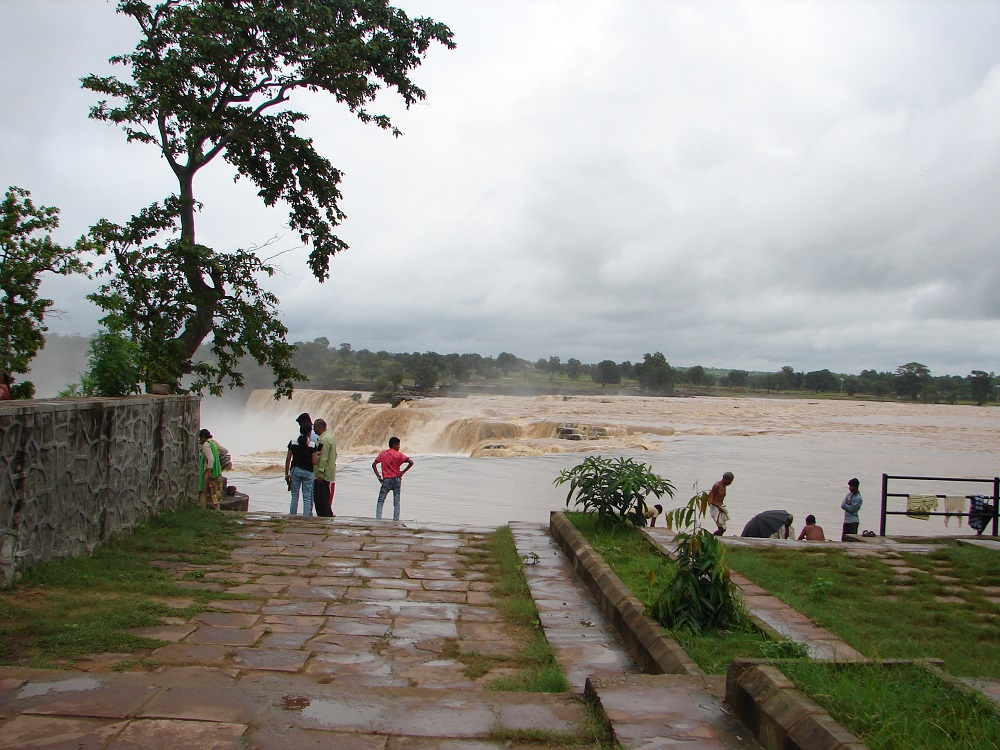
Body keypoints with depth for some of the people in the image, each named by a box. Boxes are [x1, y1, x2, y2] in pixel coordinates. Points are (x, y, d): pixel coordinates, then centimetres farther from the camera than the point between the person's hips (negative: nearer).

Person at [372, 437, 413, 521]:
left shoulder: (383, 453, 4)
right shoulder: (398, 455, -4)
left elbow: (374, 464, 2)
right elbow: (411, 462, -14)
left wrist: (378, 476, 2)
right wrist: (403, 472, -5)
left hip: (386, 480, 1)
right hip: (397, 479, -1)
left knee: (380, 501, 8)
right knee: (396, 502, 5)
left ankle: (378, 519, -3)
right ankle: (396, 520, 4)